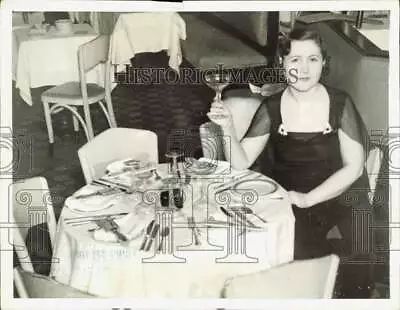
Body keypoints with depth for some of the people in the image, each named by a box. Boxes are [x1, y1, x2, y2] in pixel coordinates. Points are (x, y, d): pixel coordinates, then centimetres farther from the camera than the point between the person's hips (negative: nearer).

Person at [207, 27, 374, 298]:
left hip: (338, 199, 0)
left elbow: (353, 167, -5)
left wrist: (308, 198, -15)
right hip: (288, 205, 1)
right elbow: (240, 164, -1)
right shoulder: (271, 108, 1)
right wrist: (229, 129, -20)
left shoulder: (340, 103, -3)